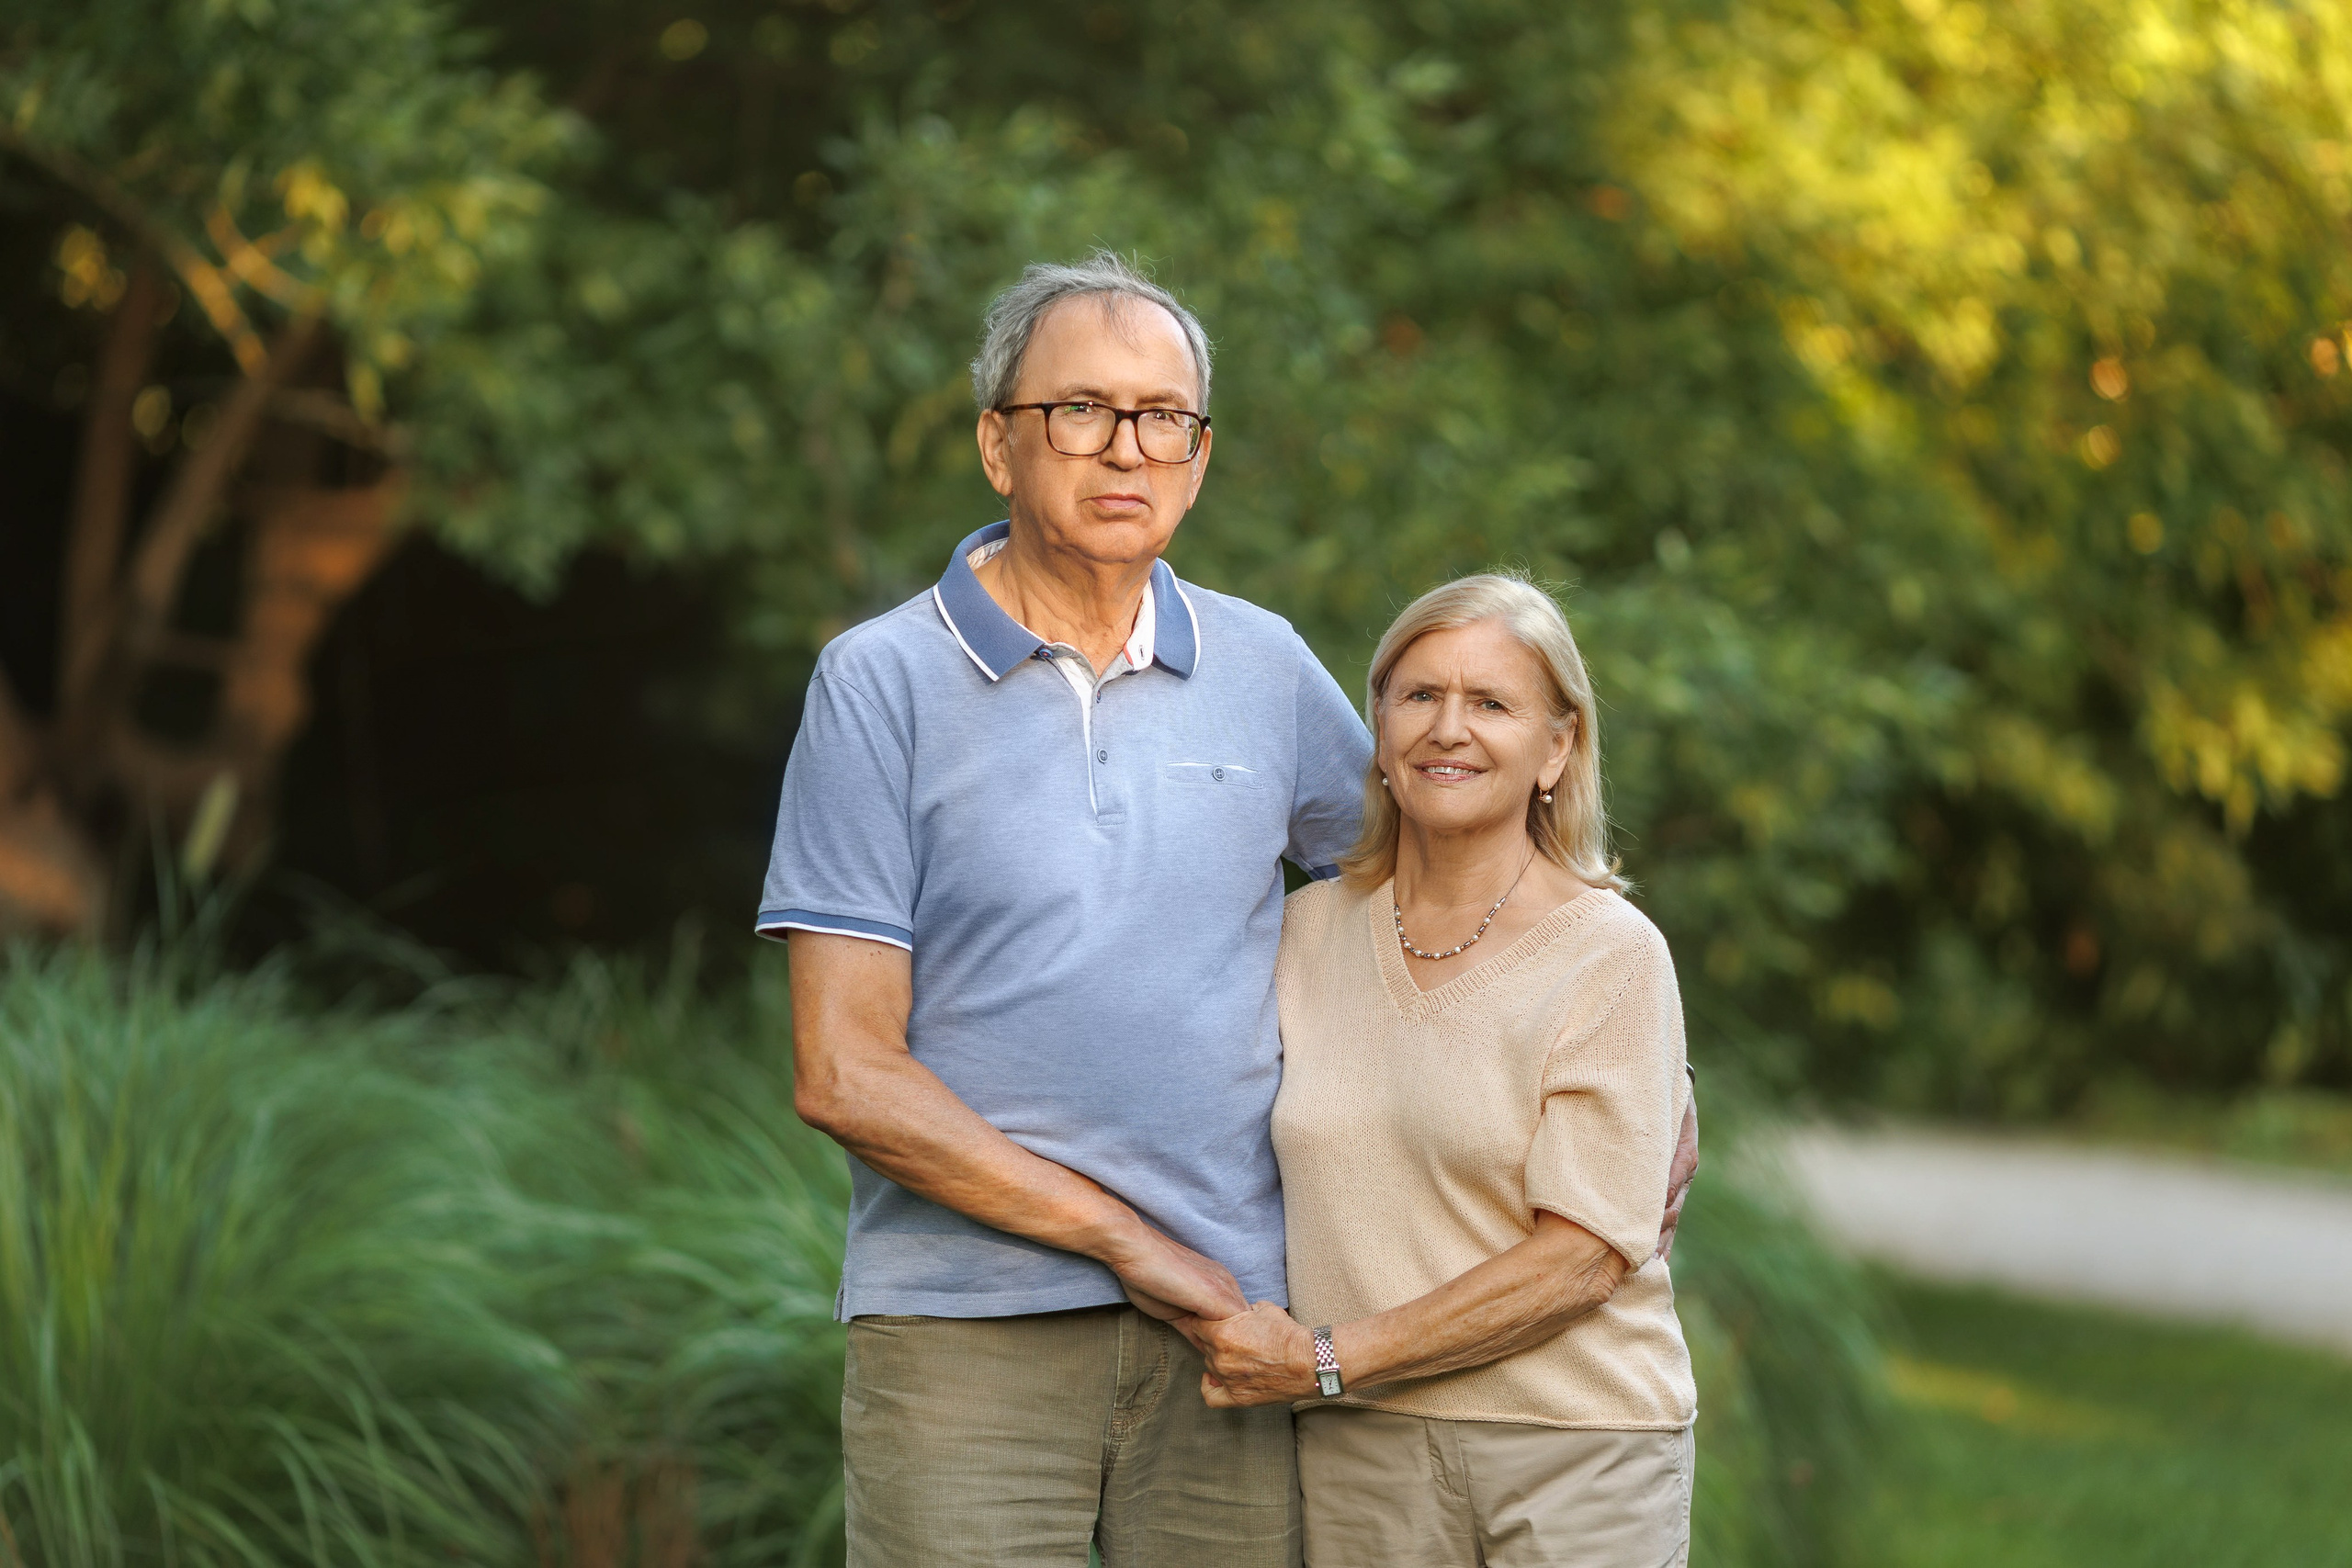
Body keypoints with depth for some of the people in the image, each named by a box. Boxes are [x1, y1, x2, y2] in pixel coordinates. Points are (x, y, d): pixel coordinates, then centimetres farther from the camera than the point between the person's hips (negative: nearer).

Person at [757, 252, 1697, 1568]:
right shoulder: (881, 683, -1)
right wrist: (1128, 1239, -9)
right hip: (967, 1339, -3)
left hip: (1231, 1322, 3)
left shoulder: (1267, 670, 10)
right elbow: (844, 1074, -6)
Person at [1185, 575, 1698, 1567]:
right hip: (1358, 1450, 3)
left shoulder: (1612, 956, -8)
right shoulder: (1308, 933, 6)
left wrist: (1327, 1359, -15)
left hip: (1577, 1449, -3)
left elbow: (1585, 1254, -13)